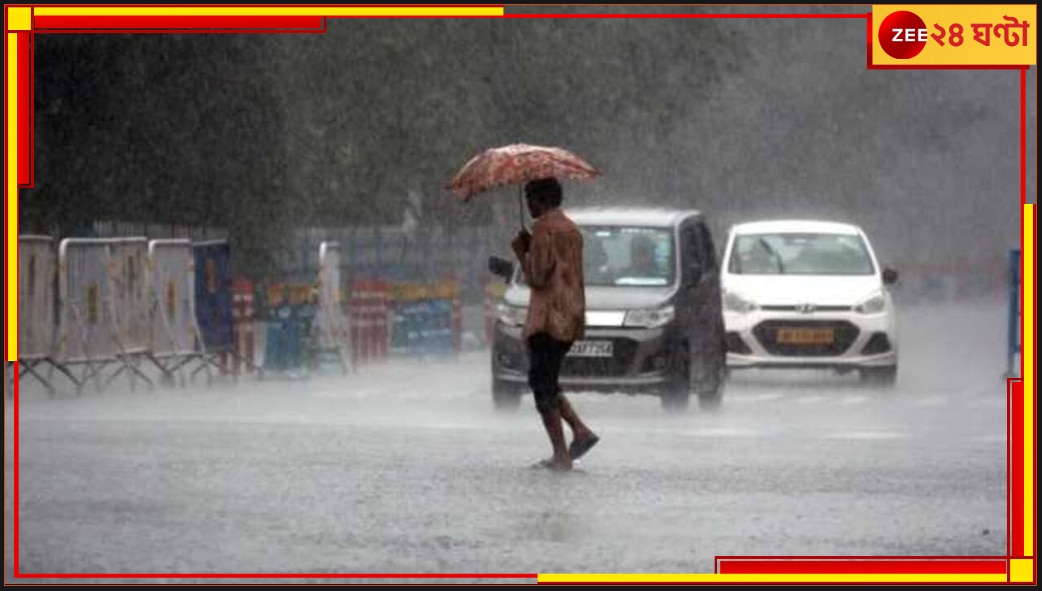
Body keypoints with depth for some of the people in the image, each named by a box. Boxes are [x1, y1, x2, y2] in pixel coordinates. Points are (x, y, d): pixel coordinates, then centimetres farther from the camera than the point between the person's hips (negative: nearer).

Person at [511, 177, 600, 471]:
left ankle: (561, 455, -8)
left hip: (547, 316, -9)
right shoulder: (572, 230, 17)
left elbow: (537, 278, -14)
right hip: (570, 317, 9)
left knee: (543, 384, -4)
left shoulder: (543, 228, -11)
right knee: (546, 382, 18)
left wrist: (521, 252, -2)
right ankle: (580, 430, 5)